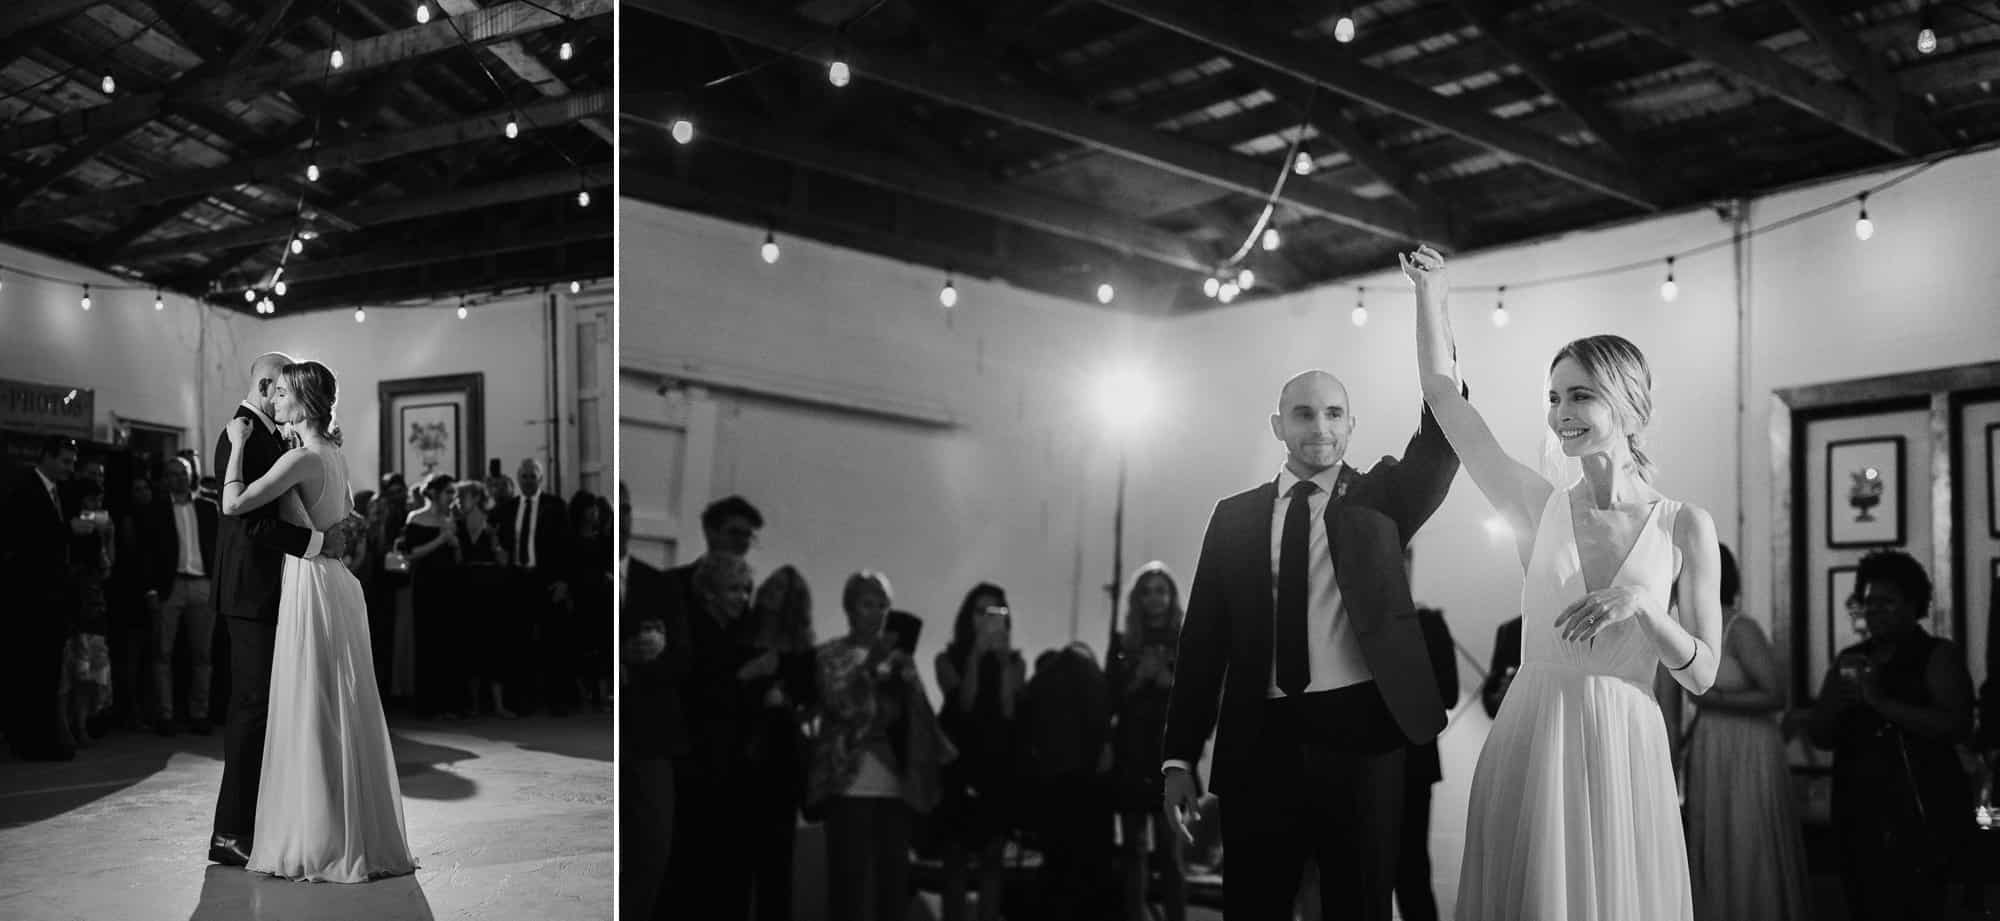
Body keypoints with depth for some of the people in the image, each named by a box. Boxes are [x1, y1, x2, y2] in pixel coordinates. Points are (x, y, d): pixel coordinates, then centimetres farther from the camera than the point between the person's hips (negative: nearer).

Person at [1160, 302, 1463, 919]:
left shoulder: (1381, 501, 7)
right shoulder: (1235, 517, 8)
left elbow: (1442, 438, -9)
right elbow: (1203, 639, 7)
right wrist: (1180, 757, 1)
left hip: (1358, 736, -1)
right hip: (1262, 743, 1)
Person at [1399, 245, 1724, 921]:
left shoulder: (1685, 527, 0)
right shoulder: (1540, 507, 2)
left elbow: (1702, 675, -1)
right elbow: (1443, 395, 1)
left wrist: (1641, 604, -17)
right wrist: (1431, 294, 0)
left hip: (1623, 754, -1)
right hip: (1527, 746, 1)